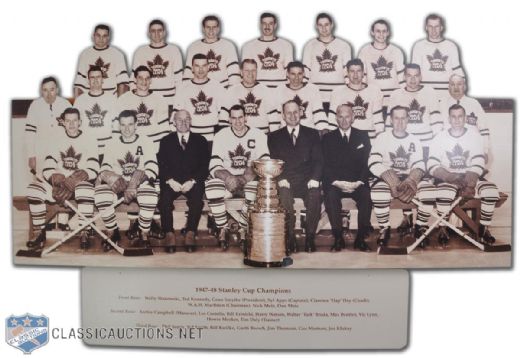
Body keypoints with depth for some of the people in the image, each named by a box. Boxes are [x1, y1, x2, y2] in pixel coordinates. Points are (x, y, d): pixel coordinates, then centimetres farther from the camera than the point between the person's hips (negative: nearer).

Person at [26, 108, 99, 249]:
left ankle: (85, 234, -24)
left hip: (80, 181, -3)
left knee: (86, 190, -36)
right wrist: (58, 180, -22)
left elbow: (94, 169, -12)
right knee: (33, 189, -20)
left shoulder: (87, 140, -3)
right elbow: (48, 168, -2)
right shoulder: (56, 138, 3)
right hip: (58, 180, 3)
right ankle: (39, 232, -8)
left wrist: (77, 177, -27)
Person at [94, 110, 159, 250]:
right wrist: (111, 178, -23)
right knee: (101, 195, -30)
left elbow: (152, 168, -8)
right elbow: (105, 169, 3)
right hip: (118, 184, 2)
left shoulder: (145, 141, 4)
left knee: (149, 196, -36)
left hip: (140, 184, -2)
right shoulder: (112, 143, 11)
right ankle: (112, 233, -8)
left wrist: (134, 185, -22)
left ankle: (144, 235, -13)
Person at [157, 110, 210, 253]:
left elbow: (204, 166, 4)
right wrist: (170, 181, -13)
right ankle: (169, 234, -23)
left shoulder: (200, 141, 13)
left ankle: (190, 234, -26)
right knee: (164, 199, -29)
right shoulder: (166, 141, 15)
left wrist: (192, 181, -12)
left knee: (197, 198, -32)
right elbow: (161, 165, 5)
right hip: (171, 181, 1)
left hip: (193, 182, -1)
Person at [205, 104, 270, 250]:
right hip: (227, 179, 0)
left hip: (249, 180, 0)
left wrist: (253, 172, -26)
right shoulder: (221, 136, 3)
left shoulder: (258, 135, 3)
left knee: (257, 185, -35)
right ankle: (222, 229, -16)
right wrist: (227, 177, -28)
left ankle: (243, 230, -17)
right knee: (212, 186, -32)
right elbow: (214, 165, -7)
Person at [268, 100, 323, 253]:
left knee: (315, 196, -31)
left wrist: (314, 179, -12)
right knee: (284, 197, -33)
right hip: (286, 182, 0)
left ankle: (310, 238, -16)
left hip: (307, 181, 1)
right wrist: (281, 178, -14)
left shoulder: (312, 134, 15)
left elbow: (318, 160, 6)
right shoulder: (274, 137, 14)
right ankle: (290, 238, -19)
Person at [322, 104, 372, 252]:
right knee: (331, 196, -32)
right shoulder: (328, 138, 10)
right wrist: (337, 182, -16)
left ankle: (360, 239, -19)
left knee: (366, 196, -30)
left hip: (357, 183, 1)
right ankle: (338, 239, -24)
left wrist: (358, 182, -13)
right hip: (335, 183, 0)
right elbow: (326, 166, 1)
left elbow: (366, 163, 4)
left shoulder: (363, 136, 12)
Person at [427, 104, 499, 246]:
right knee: (444, 193, -34)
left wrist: (470, 184, -22)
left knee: (492, 191, -24)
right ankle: (443, 229, -11)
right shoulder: (440, 137, 0)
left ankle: (484, 228, -4)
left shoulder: (474, 136, 2)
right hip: (447, 177, -2)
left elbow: (478, 165, -7)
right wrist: (451, 177, -22)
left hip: (470, 176, 2)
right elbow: (432, 166, -7)